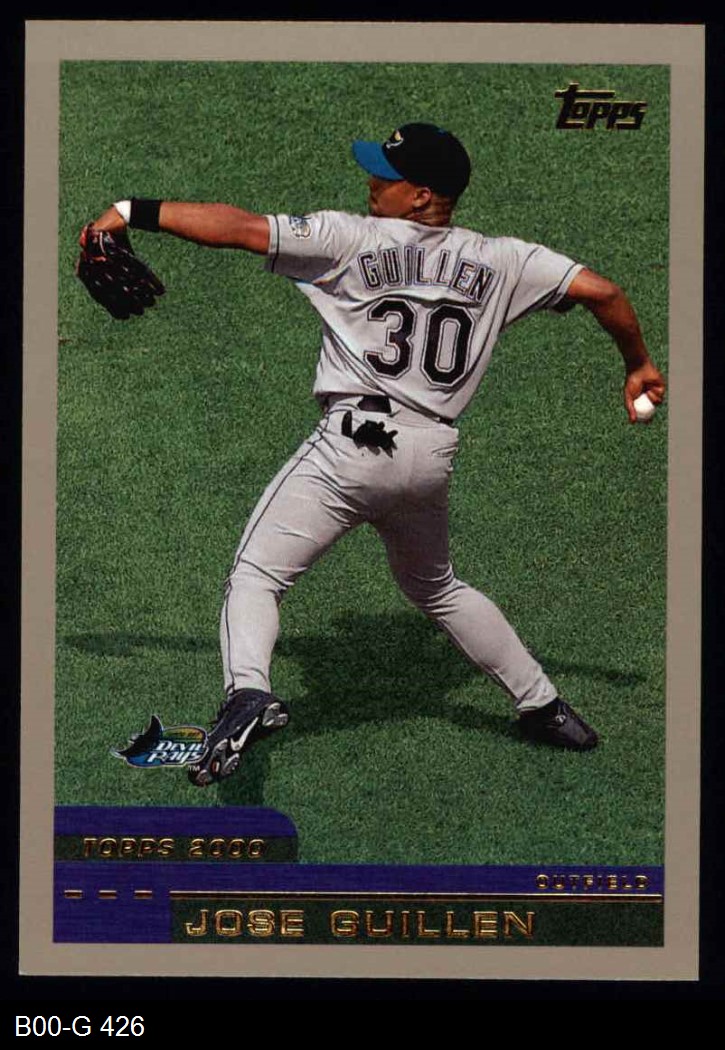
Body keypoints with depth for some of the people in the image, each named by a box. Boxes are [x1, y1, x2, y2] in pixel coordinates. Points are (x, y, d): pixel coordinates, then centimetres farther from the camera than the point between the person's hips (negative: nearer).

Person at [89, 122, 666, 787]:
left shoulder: (351, 238, -1)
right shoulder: (498, 260, 9)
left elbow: (239, 228, -6)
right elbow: (602, 292, 7)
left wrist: (135, 210, -1)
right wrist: (638, 365, 22)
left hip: (354, 441, -5)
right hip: (433, 454, 6)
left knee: (256, 574, -3)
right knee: (436, 587, 28)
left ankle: (248, 691, -30)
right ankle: (543, 704, 32)